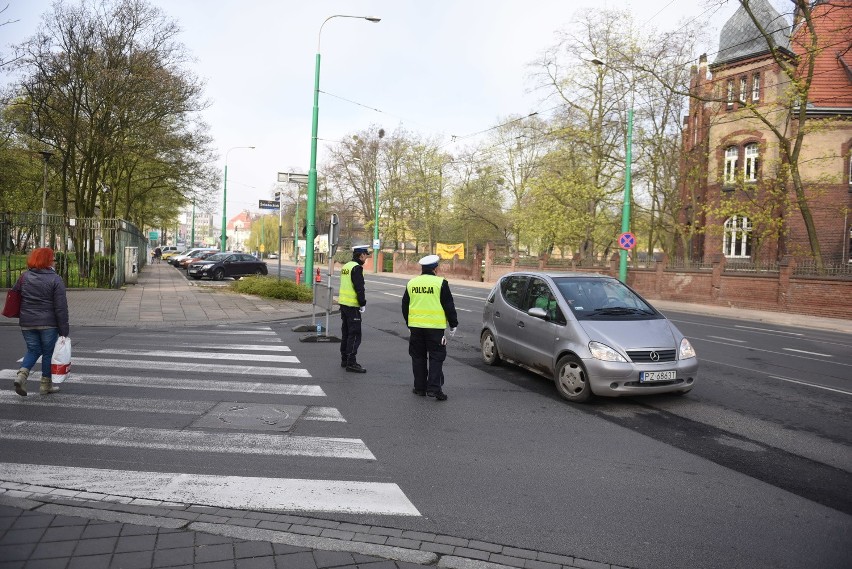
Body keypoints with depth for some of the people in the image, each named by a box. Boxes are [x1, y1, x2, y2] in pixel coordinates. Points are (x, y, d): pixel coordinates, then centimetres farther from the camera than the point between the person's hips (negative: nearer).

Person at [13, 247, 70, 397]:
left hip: (27, 323, 4)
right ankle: (46, 385, 16)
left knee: (33, 350, 17)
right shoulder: (55, 280, -11)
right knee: (48, 352, 9)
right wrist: (64, 330, -9)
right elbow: (61, 307, -12)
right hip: (48, 323, -4)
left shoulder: (24, 277, 4)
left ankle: (22, 374, -7)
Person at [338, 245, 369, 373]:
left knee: (346, 333, 16)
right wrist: (363, 303, -12)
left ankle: (344, 360, 23)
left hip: (343, 303, 9)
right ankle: (351, 363, -4)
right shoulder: (357, 268, -15)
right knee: (355, 335, -5)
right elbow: (359, 288, -19)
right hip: (352, 305, -9)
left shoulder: (346, 266, 13)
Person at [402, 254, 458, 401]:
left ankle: (420, 387, 17)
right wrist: (453, 324, 6)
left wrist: (409, 323, 27)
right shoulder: (440, 283, -7)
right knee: (436, 357, 2)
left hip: (415, 326, 4)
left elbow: (405, 306, 15)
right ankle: (434, 388, -5)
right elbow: (449, 306, -5)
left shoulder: (411, 283, 7)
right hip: (435, 327, -4)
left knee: (418, 357, 13)